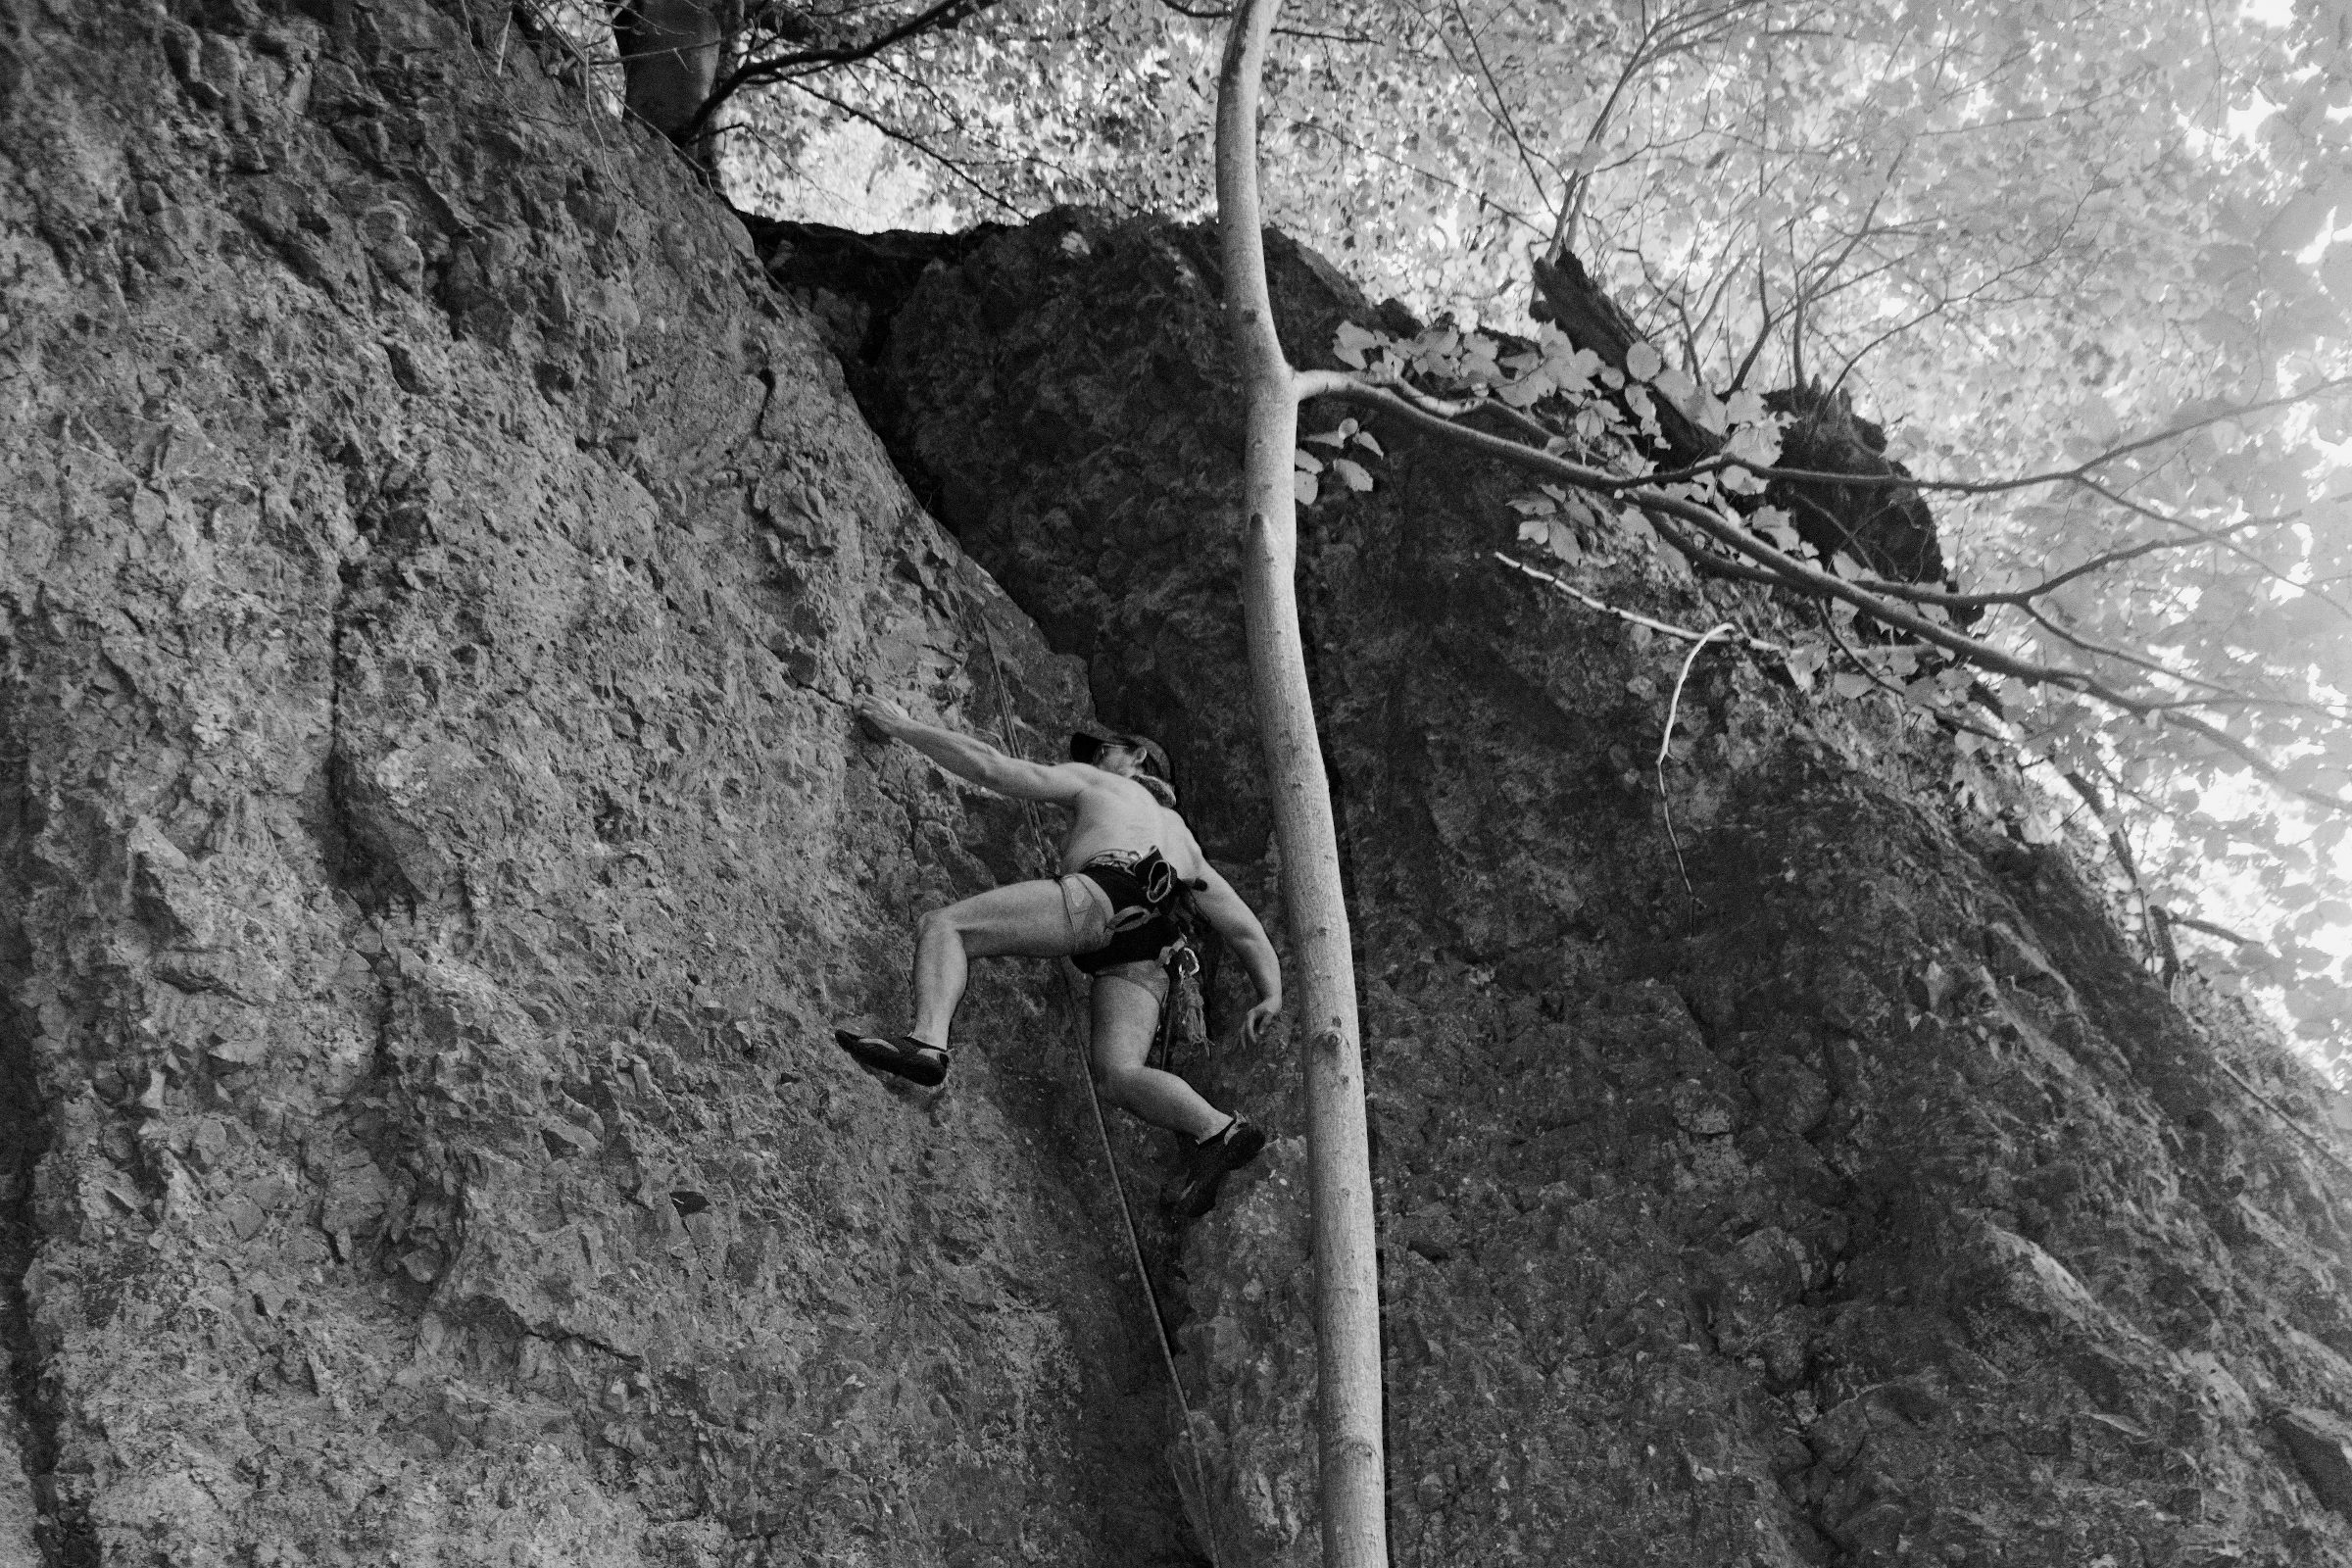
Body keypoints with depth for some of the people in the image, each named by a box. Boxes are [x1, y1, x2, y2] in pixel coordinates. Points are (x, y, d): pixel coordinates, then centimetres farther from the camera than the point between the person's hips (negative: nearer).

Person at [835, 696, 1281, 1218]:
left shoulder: (1095, 784, 29)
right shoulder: (1186, 846, 44)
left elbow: (988, 765, 23)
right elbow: (1245, 929, 35)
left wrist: (904, 727, 30)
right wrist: (1271, 995, 30)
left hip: (1103, 896, -6)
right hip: (1145, 958, 6)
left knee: (943, 925, -6)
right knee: (1118, 1075, -5)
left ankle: (928, 1039, -33)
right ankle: (1218, 1130, -27)